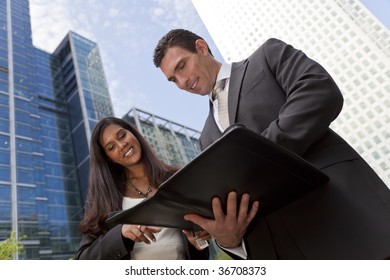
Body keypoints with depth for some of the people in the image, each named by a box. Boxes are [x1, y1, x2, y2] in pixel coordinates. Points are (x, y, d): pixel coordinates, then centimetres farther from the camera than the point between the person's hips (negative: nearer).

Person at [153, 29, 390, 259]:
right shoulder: (208, 136, 20)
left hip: (339, 211, -4)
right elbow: (223, 201, 13)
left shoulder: (269, 55, 10)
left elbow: (322, 92, -9)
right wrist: (227, 236, -10)